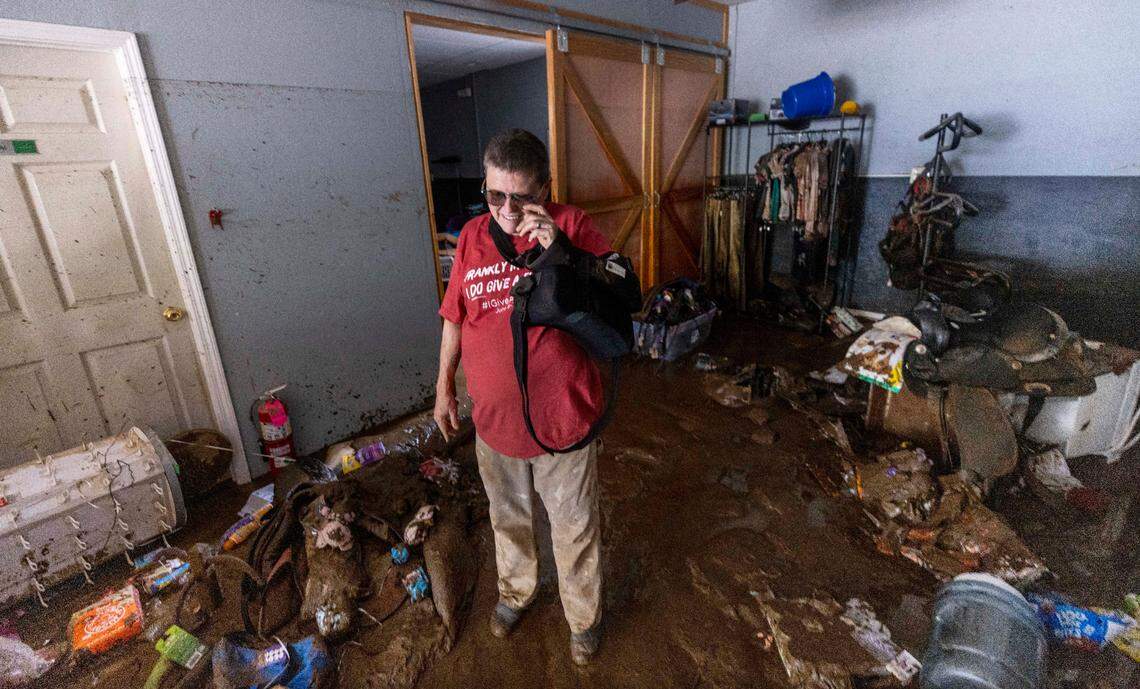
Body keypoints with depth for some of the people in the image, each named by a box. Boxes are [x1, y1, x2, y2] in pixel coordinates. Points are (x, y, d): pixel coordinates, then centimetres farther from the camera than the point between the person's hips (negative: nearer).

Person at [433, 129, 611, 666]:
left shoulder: (572, 225, -11)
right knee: (508, 517, 26)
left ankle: (583, 616, 44)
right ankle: (515, 591, 55)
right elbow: (455, 318, 8)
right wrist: (444, 387, 12)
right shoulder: (472, 236, -1)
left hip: (562, 417, -3)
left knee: (575, 528, 17)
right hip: (494, 418, 4)